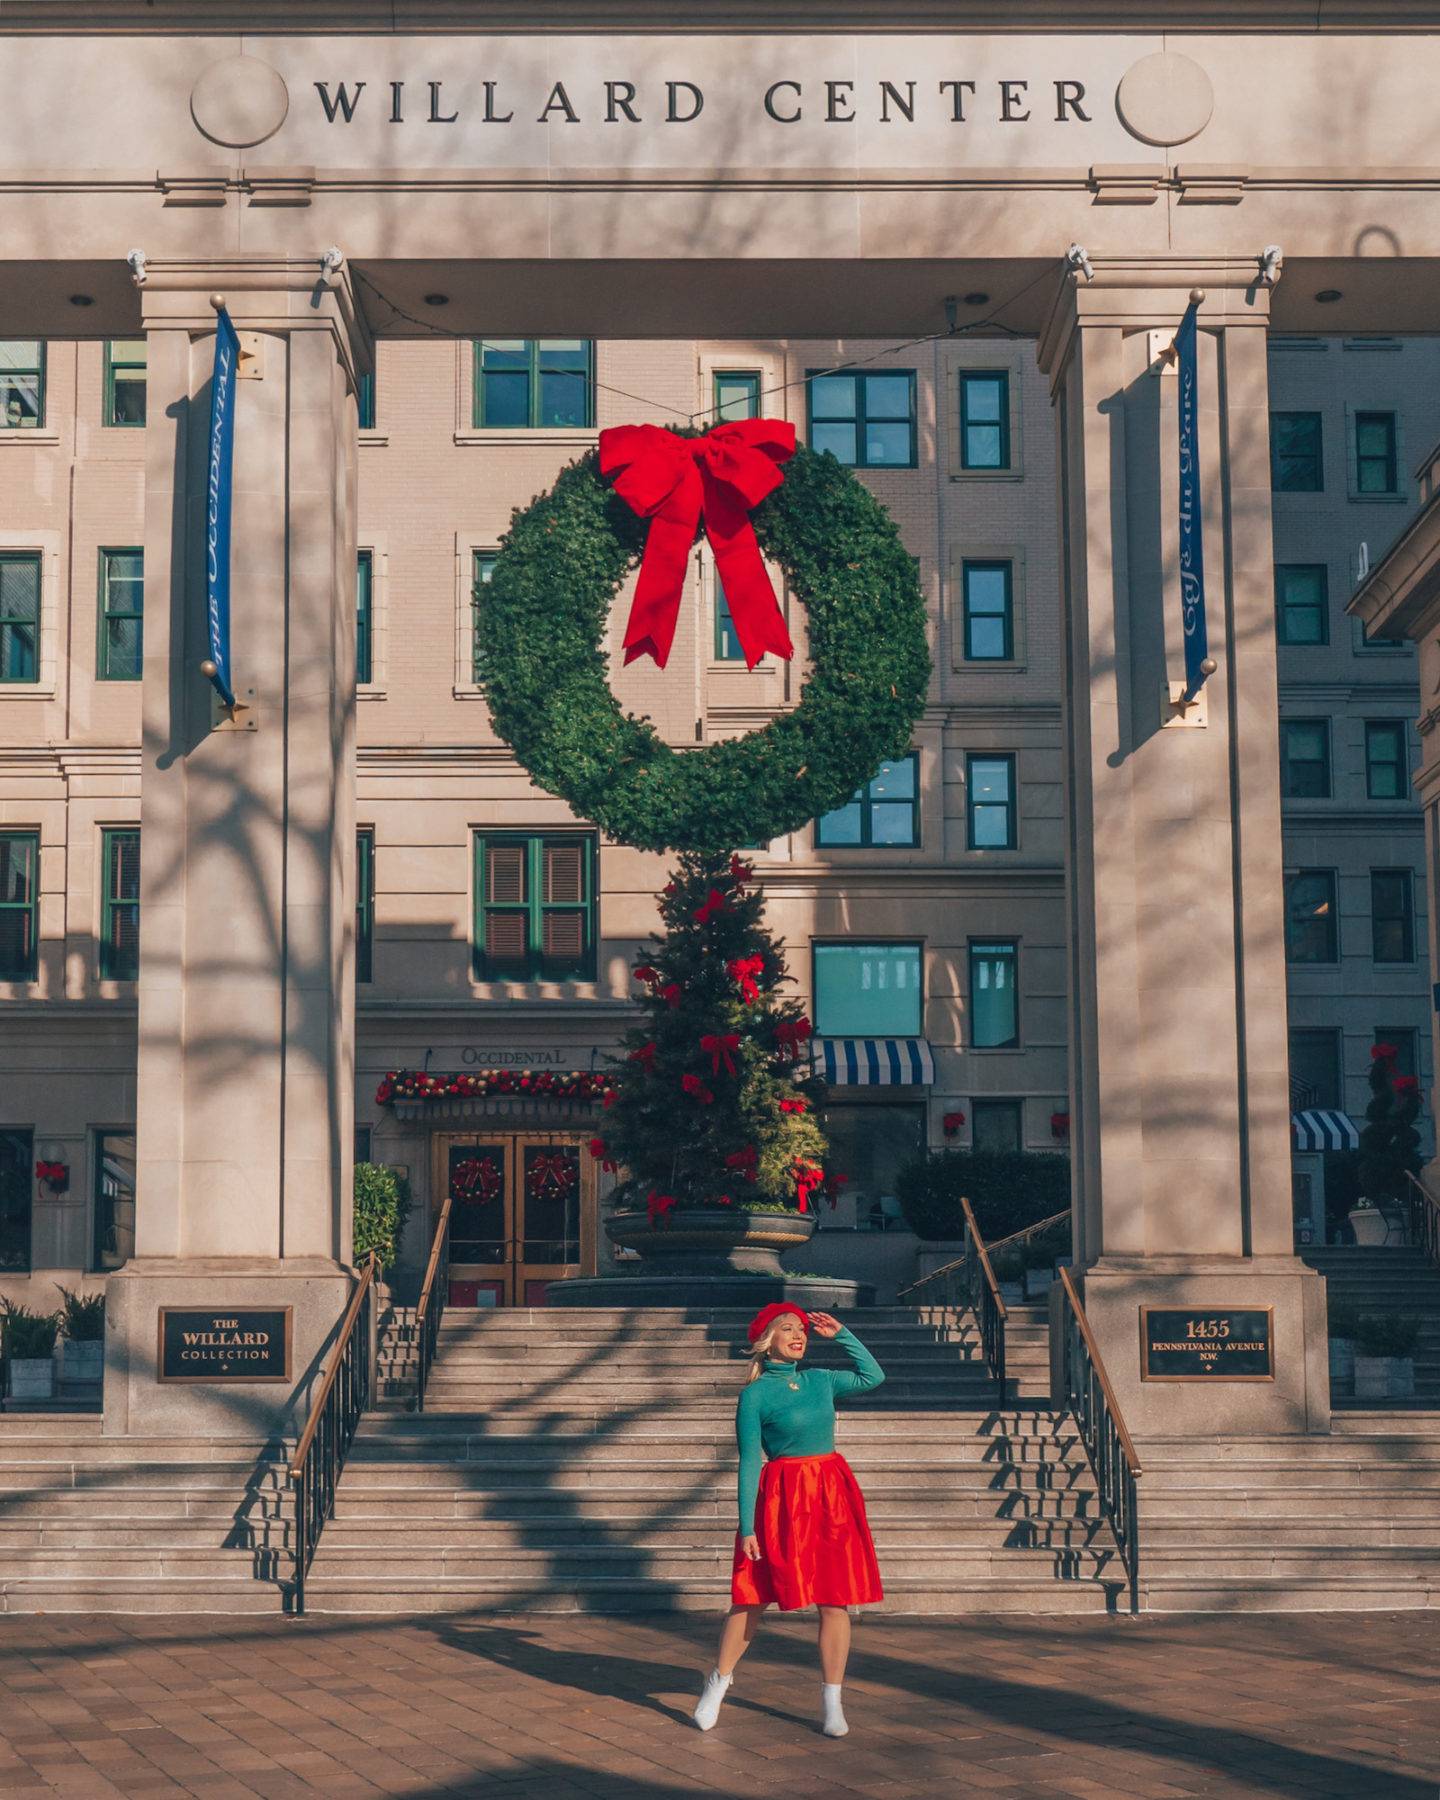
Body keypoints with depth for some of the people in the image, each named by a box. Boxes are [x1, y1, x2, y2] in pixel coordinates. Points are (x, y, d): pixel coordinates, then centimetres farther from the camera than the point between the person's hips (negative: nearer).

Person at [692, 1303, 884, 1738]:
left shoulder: (821, 1380, 10)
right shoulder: (754, 1394, -3)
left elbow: (873, 1375, 23)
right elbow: (749, 1462, -5)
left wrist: (841, 1334, 13)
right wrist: (747, 1526, -8)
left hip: (833, 1494, 4)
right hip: (781, 1498, -4)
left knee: (835, 1600, 2)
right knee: (753, 1597, 1)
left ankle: (831, 1702, 10)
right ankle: (718, 1683, 20)